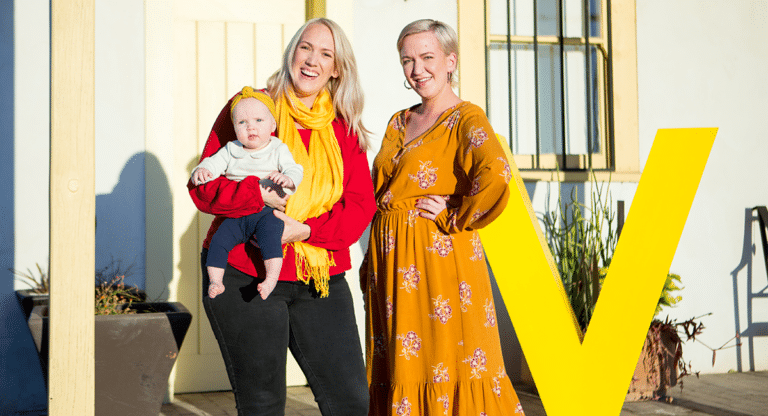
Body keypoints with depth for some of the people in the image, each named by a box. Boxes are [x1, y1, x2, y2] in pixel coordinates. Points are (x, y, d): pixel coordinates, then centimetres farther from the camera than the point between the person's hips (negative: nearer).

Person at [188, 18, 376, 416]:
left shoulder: (345, 129, 9)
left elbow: (361, 205, 1)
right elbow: (204, 186, -4)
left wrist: (305, 229, -15)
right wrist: (261, 195, -22)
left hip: (320, 280, 3)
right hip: (245, 277, -3)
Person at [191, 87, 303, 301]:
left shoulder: (278, 150, 6)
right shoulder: (231, 150, 15)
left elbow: (295, 170, -5)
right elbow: (213, 163, 8)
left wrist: (287, 179, -29)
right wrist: (201, 171, -17)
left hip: (268, 212, -3)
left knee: (270, 234, -33)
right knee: (218, 240, -15)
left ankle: (272, 277, -33)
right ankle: (215, 281, -7)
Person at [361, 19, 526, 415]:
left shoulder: (466, 119, -7)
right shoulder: (399, 122, 15)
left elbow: (495, 179, -27)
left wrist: (454, 219, -15)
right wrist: (372, 262, 13)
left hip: (439, 259, -7)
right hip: (392, 264, 7)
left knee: (442, 366, -3)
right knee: (398, 368, 12)